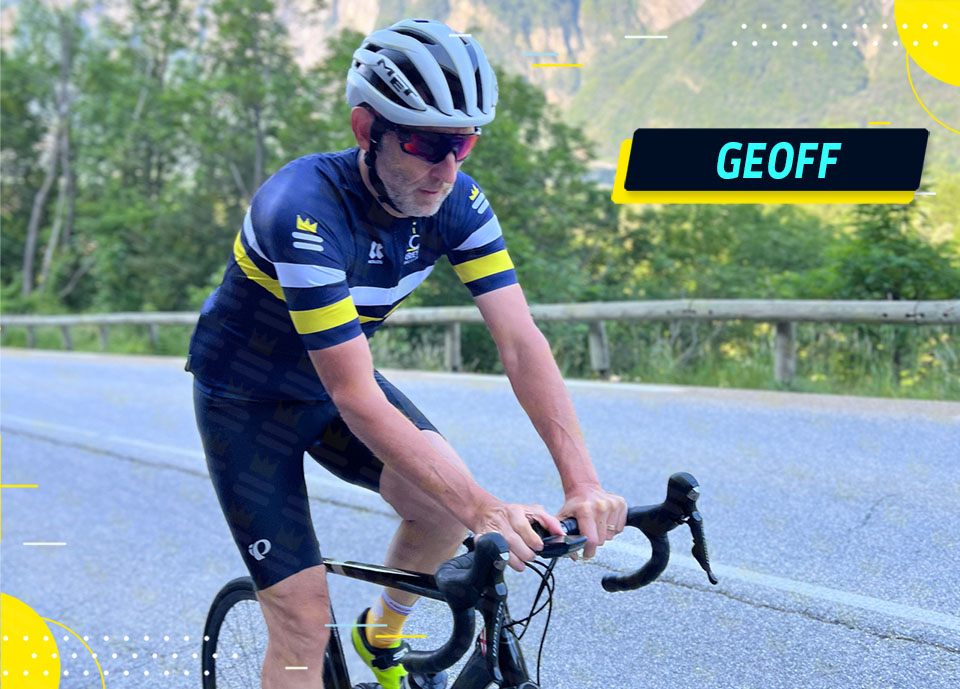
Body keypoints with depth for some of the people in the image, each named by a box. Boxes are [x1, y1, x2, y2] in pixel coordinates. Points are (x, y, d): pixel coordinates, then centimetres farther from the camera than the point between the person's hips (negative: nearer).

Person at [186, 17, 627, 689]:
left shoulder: (456, 202, -17)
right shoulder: (304, 211, -36)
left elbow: (521, 342, -22)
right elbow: (357, 399, -38)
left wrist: (583, 482, -35)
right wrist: (482, 510, -44)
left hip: (334, 384, 6)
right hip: (247, 400, -5)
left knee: (446, 500, -16)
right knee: (304, 622, -11)